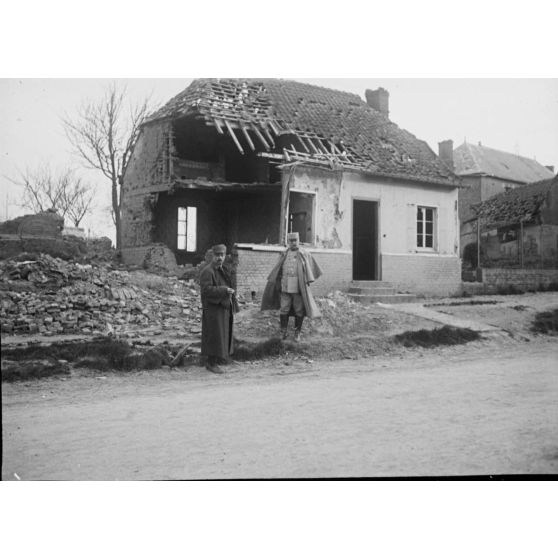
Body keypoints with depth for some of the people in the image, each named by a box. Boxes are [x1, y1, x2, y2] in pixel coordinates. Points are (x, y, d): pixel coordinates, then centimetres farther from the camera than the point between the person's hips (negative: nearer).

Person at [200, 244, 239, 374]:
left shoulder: (222, 271, 17)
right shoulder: (207, 271, -13)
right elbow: (206, 289, -23)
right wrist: (224, 290, -27)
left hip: (224, 308, 9)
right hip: (213, 309, -9)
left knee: (222, 335, 12)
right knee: (214, 335, -6)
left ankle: (215, 359, 21)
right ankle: (211, 363, 3)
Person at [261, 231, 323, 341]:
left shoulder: (305, 254, 2)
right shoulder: (284, 255, 10)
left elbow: (310, 270, 3)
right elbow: (278, 271, 15)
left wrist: (307, 282, -7)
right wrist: (277, 284, 9)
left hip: (299, 287, -2)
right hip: (285, 287, 2)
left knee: (299, 311, 3)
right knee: (284, 309, -1)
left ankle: (297, 333, 15)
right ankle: (284, 331, 11)